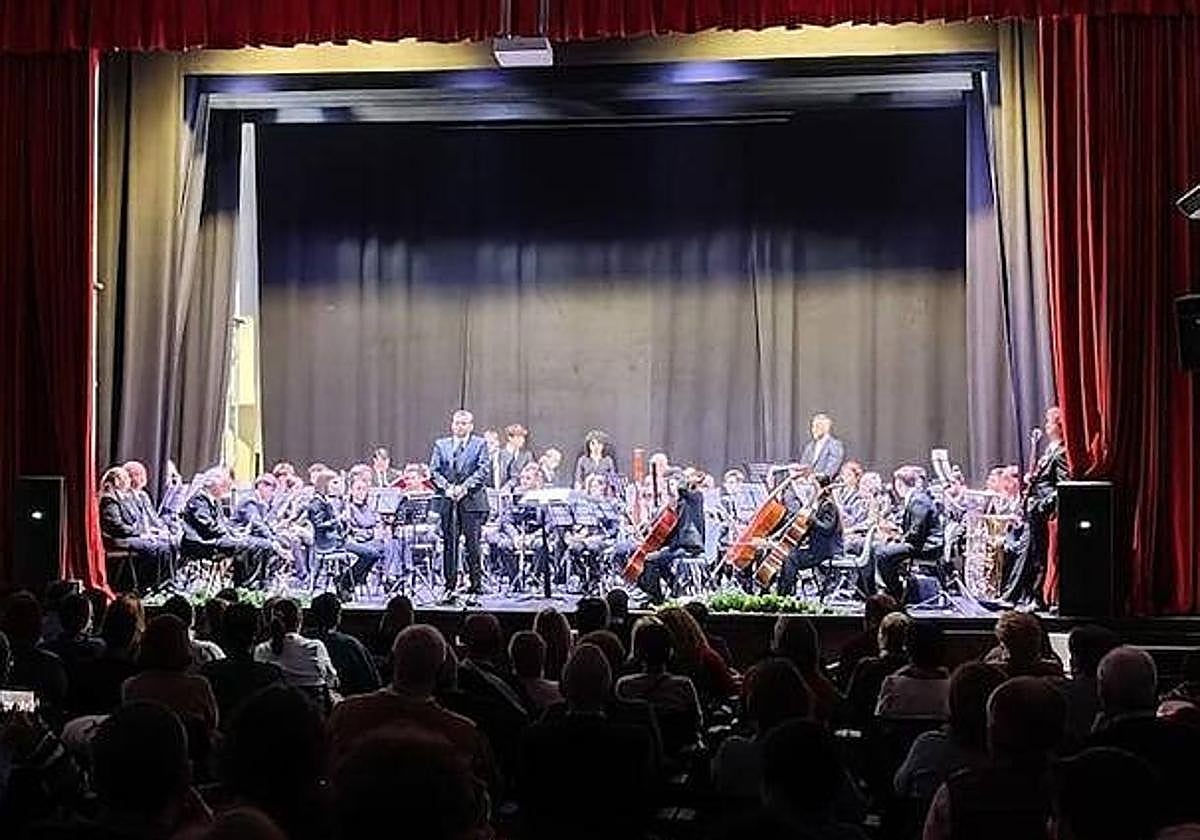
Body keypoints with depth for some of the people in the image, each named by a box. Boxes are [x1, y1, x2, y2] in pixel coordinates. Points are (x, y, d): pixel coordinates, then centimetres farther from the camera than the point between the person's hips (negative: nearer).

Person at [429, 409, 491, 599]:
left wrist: (465, 487, -14)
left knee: (472, 544, -5)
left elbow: (483, 471, -3)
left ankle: (475, 586, -1)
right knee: (449, 544, 3)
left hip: (471, 500, -3)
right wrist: (446, 487, -9)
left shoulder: (479, 444, 7)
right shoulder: (441, 445, 16)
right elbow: (434, 471, 8)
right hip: (447, 501, 3)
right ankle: (450, 587, 8)